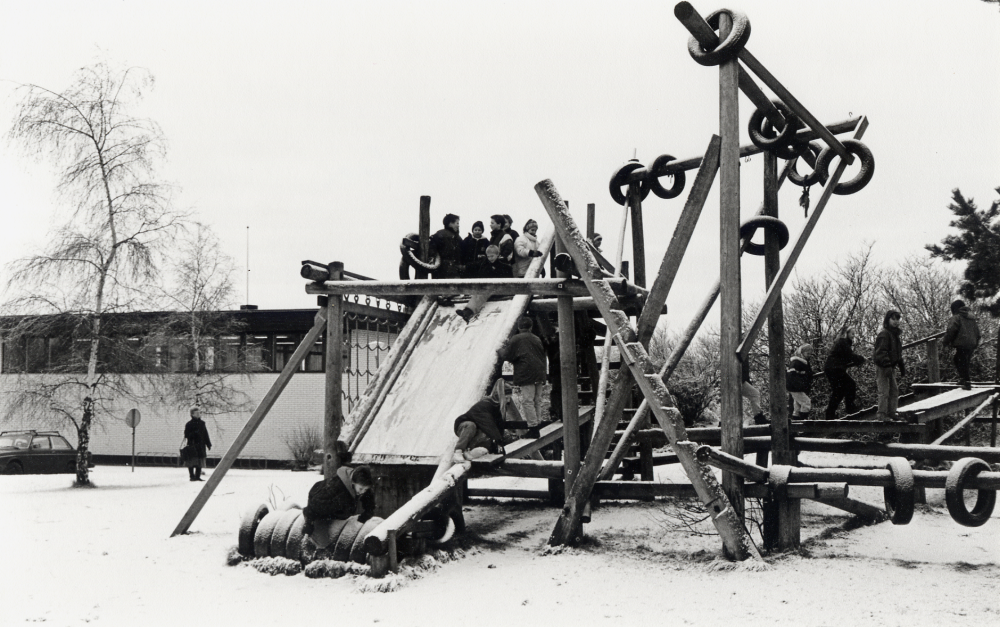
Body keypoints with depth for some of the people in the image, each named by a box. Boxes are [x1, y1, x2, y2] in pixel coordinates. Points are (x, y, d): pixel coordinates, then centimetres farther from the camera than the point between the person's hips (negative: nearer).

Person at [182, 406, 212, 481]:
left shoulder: (202, 423, 14)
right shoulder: (189, 424, -3)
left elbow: (206, 435, 18)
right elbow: (187, 435, -6)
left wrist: (208, 444, 17)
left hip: (201, 446, 5)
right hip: (192, 446, -5)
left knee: (200, 462, 6)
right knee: (192, 461, -4)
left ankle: (198, 476, 12)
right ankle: (192, 476, 1)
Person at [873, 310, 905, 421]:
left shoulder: (895, 334, 17)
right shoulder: (884, 334, -14)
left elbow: (898, 353, 26)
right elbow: (881, 352, -22)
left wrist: (902, 366, 24)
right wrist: (886, 365, -31)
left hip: (891, 367, 10)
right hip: (882, 367, -10)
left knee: (894, 391, 11)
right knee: (884, 391, -11)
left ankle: (891, 413, 17)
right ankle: (882, 413, -7)